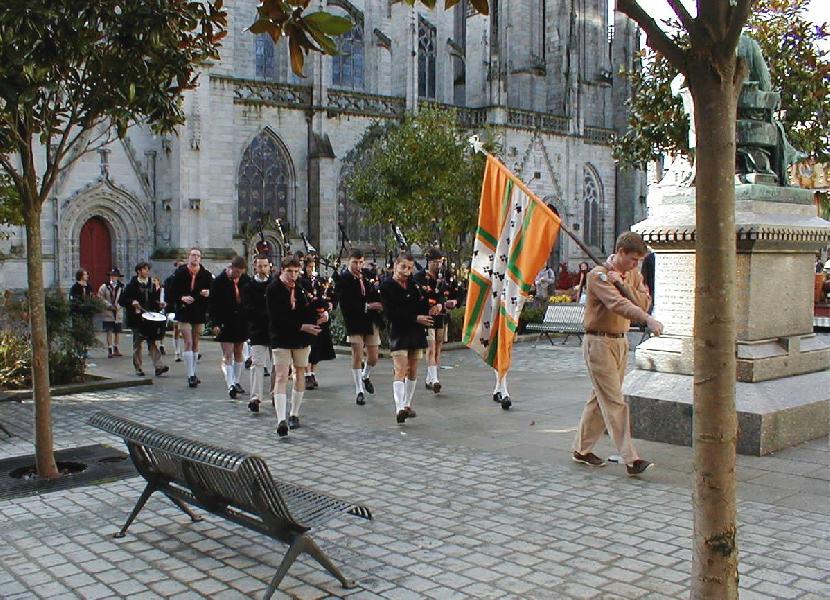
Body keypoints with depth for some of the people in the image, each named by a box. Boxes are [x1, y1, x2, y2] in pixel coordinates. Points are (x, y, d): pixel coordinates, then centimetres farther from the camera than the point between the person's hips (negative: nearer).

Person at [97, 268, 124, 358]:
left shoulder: (121, 287, 1)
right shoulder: (104, 287, -1)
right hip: (108, 313, -2)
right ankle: (110, 350, -3)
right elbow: (101, 298, -4)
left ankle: (116, 349, 24)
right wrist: (109, 306, -12)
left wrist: (118, 305, -14)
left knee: (117, 331, 11)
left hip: (118, 312, 2)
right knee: (109, 332, -5)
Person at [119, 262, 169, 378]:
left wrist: (159, 305, -1)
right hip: (137, 318, -3)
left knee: (152, 342, -4)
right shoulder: (132, 285, -2)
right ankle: (138, 368, 12)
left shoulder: (152, 285, 11)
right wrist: (132, 302, -20)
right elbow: (122, 300, -4)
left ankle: (158, 366, -12)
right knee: (137, 343, 5)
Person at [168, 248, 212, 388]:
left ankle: (193, 373, 22)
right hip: (184, 312, -3)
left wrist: (208, 293, -16)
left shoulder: (206, 274, 3)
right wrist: (182, 298, -18)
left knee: (195, 343, 11)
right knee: (188, 343, -9)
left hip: (199, 313, 3)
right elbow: (172, 292, -1)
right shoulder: (180, 273, -2)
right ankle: (191, 375, -9)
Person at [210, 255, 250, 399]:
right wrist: (215, 323, -13)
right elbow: (213, 304, -7)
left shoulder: (246, 280, -2)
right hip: (225, 323, -4)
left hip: (241, 322, 4)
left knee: (238, 353, 13)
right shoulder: (219, 281, -10)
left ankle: (236, 382, 25)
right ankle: (230, 386, -12)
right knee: (227, 355, -7)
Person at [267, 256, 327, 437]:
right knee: (281, 377, -11)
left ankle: (294, 415, 26)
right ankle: (281, 420, -17)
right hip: (281, 338, -5)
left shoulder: (301, 287, 1)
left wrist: (320, 315, -14)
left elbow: (308, 310, 8)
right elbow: (277, 318, -17)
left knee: (299, 375, 12)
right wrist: (302, 326, -22)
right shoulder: (273, 289, -12)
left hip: (302, 337, 5)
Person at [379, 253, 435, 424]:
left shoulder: (413, 283, 11)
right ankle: (399, 408, -24)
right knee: (400, 369, -16)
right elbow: (391, 312, -14)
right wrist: (416, 318, -17)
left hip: (416, 331, 6)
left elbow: (422, 304, 12)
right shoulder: (387, 286, -6)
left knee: (413, 370, 10)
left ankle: (407, 405, 23)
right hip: (398, 331, -6)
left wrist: (430, 310, -11)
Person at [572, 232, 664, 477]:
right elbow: (618, 304, -30)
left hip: (621, 341, 8)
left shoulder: (633, 275, 10)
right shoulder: (598, 275, -14)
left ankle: (582, 449, 25)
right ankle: (631, 460, -9)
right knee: (615, 403, -8)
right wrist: (649, 320, -42)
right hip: (599, 342, -8)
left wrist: (623, 284, -17)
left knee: (600, 398, 13)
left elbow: (644, 302, -4)